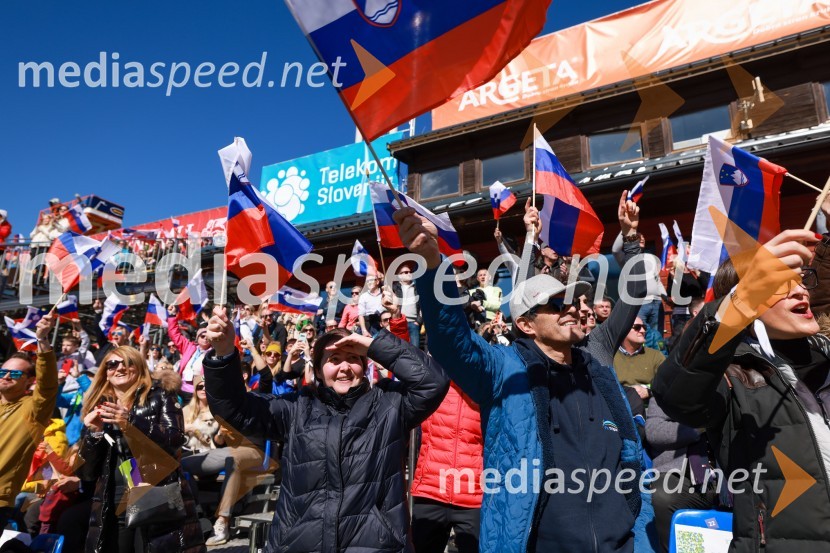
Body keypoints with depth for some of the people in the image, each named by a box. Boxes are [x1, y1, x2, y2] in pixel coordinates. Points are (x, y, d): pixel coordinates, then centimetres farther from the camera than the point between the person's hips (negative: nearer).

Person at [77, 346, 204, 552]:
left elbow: (176, 439, -12)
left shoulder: (160, 394, 2)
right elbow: (86, 473, 9)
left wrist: (131, 424, -21)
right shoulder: (99, 407, 11)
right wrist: (93, 433, -7)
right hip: (111, 507, 3)